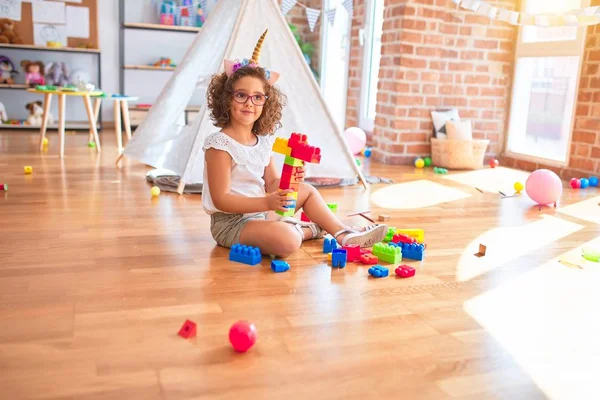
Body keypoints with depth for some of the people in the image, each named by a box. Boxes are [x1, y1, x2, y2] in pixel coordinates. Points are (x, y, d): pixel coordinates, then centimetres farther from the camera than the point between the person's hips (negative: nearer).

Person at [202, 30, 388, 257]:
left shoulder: (263, 141, 4)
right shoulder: (219, 144, -19)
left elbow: (271, 184, 11)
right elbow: (221, 199, -22)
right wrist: (266, 203, -30)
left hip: (261, 213, 9)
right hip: (231, 222, -9)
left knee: (307, 190, 19)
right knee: (288, 240, -32)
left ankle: (344, 234, 17)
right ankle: (305, 230, 2)